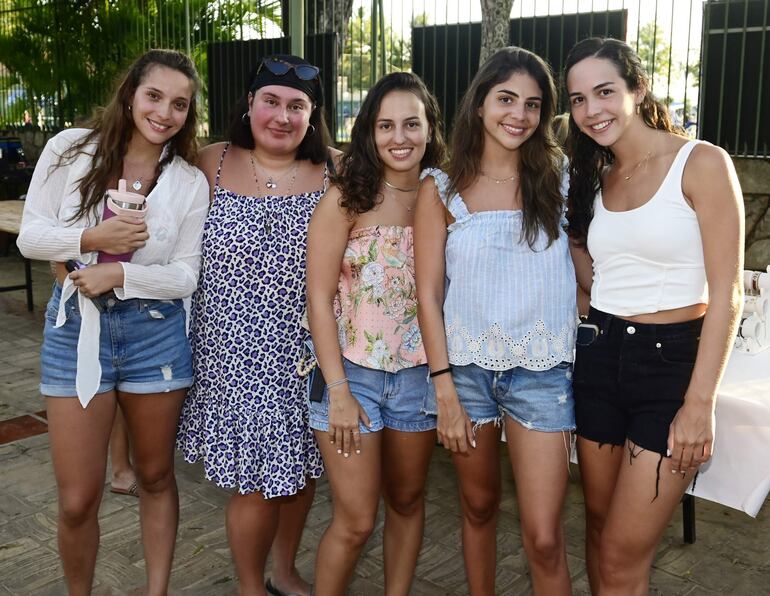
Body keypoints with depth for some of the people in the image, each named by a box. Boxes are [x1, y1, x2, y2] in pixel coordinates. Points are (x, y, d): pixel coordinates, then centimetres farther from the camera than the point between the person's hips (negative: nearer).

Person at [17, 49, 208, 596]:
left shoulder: (190, 181, -1)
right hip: (76, 325, -1)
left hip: (156, 330, 1)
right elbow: (30, 235, -1)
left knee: (156, 477, 15)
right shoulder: (71, 149, -2)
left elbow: (186, 275, -2)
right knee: (78, 500, 3)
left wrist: (120, 275, -17)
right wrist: (92, 238, -17)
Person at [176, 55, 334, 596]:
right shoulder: (213, 163, 0)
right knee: (258, 479, 2)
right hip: (237, 352, -2)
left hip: (306, 349, 2)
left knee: (301, 466, 15)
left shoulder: (334, 174, -1)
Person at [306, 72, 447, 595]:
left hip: (418, 374, 4)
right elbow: (319, 297, -9)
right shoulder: (345, 199, -9)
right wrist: (338, 390, -13)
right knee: (356, 521, 1)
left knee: (407, 500, 17)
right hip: (353, 372, -3)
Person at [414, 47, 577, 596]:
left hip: (540, 370, 0)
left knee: (544, 536, -3)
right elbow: (428, 293, -3)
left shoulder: (558, 179, 2)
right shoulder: (442, 189, -1)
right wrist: (445, 390, -7)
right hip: (466, 364, 0)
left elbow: (588, 266, 7)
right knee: (479, 505, 16)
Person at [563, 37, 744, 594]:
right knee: (600, 527, 16)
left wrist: (700, 403, -15)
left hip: (673, 361, -6)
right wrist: (565, 220, 7)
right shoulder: (592, 179, 11)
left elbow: (726, 294, -11)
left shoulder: (701, 163, -8)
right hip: (600, 359, 6)